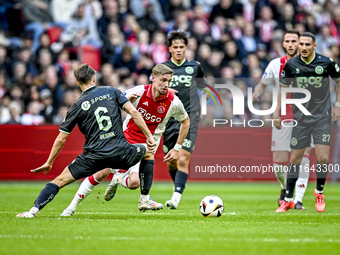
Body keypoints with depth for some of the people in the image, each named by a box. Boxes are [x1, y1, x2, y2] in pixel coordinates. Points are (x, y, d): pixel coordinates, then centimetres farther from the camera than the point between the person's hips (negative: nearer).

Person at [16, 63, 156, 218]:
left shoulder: (77, 106, 5)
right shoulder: (111, 92, 7)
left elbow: (61, 139, 6)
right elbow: (133, 112, -2)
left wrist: (49, 162, 16)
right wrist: (149, 136, 6)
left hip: (94, 156, -1)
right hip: (119, 153, 1)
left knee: (60, 180, 9)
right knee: (147, 149, 31)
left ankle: (34, 210, -8)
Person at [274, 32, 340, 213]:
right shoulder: (291, 65, -4)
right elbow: (283, 88, 10)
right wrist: (277, 113, 8)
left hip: (323, 117, -1)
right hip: (300, 118, 1)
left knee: (323, 158, -9)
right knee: (295, 159, 3)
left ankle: (319, 192, 16)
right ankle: (288, 199, 14)